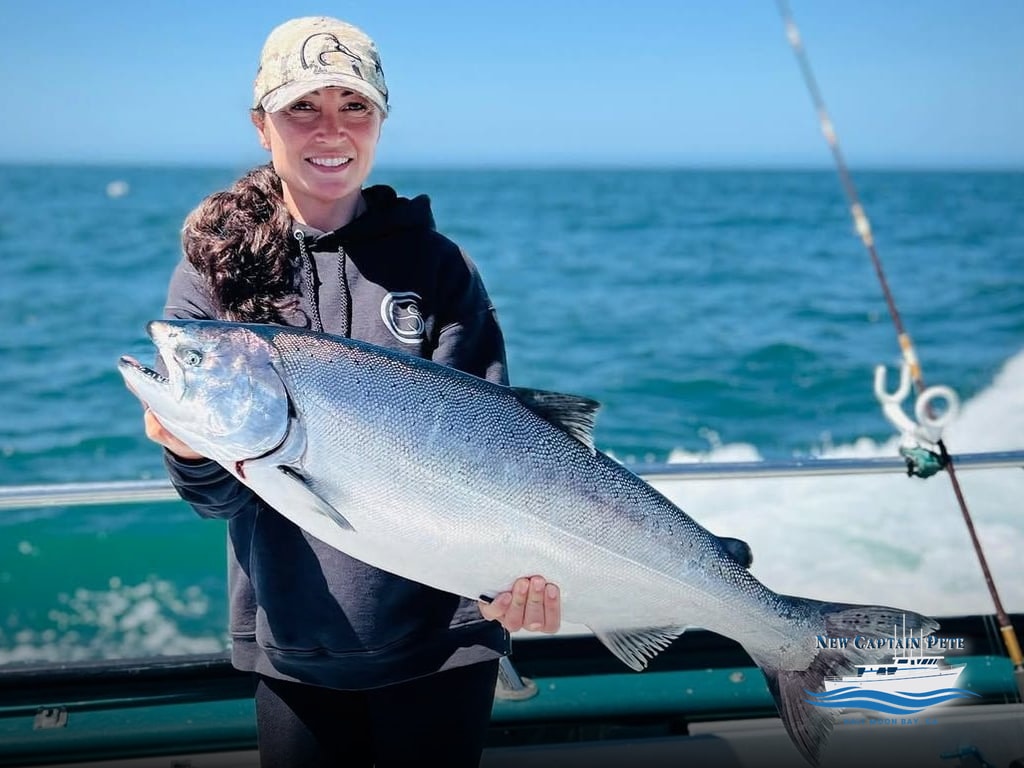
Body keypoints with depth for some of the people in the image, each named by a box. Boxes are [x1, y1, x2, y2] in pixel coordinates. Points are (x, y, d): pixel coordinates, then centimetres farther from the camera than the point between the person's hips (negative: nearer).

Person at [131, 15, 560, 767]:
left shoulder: (435, 262, -3)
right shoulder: (212, 274, -1)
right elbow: (220, 495, -4)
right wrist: (193, 452, -26)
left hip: (440, 641, -1)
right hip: (293, 650, 1)